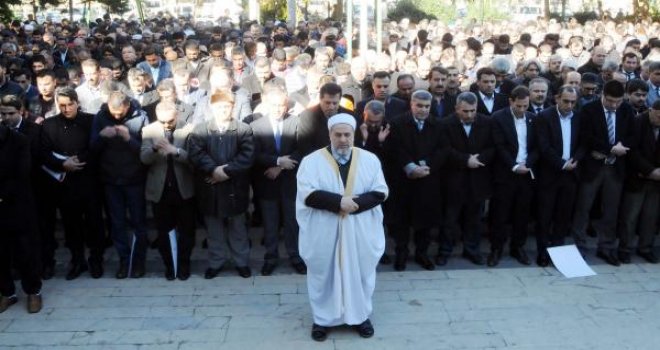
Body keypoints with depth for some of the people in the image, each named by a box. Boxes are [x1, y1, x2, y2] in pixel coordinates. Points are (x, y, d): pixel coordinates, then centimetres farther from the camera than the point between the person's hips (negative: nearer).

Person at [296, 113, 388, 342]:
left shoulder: (369, 159, 0)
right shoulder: (312, 161, -6)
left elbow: (380, 192, -4)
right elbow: (308, 194, -15)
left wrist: (354, 203, -19)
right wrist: (339, 201, -23)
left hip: (359, 232, 2)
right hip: (324, 233, -1)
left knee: (359, 273, 14)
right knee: (324, 275, 10)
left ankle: (360, 315, 33)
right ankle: (323, 318, 28)